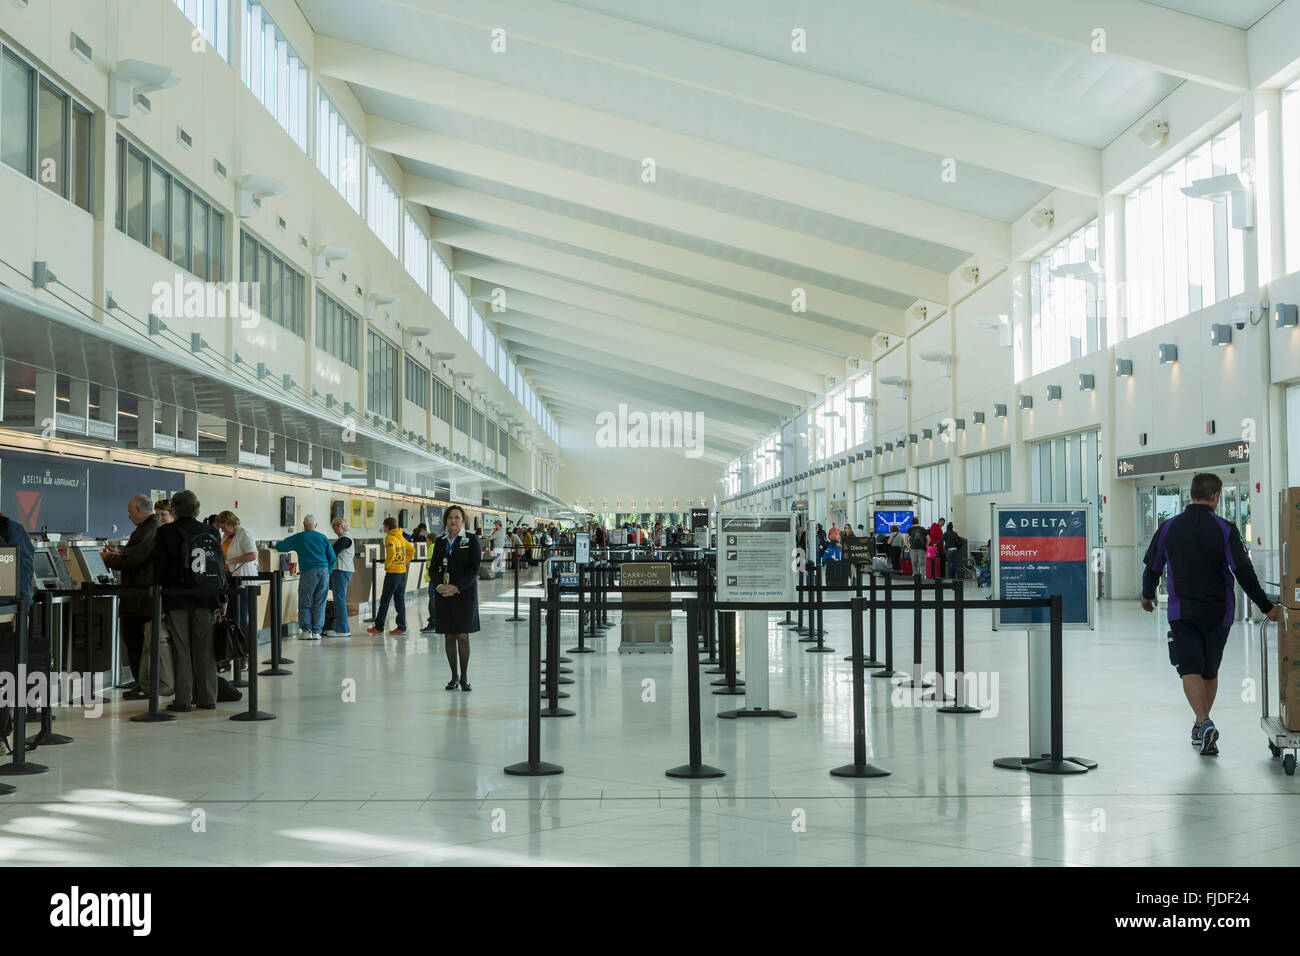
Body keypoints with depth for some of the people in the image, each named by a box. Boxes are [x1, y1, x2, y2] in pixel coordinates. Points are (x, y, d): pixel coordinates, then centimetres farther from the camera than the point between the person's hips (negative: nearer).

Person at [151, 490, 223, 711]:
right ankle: (207, 697, 14)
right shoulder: (211, 533, 5)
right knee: (204, 648, 10)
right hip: (205, 599, 3)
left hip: (176, 598, -3)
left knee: (181, 649, 2)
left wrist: (159, 604, -3)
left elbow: (159, 569, -6)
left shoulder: (165, 533, -5)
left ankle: (183, 699, 2)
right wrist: (220, 599, 12)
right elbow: (221, 566, 7)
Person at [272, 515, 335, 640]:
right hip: (324, 571, 2)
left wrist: (274, 544, 31)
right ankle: (316, 631, 5)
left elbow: (281, 546, 9)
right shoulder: (323, 538, 10)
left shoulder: (298, 538, 4)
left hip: (308, 572, -2)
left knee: (305, 603, 6)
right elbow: (332, 557, 9)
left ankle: (306, 630, 0)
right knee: (319, 603, 6)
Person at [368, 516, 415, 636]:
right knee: (400, 599, 9)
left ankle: (378, 627, 5)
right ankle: (401, 628, 6)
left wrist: (387, 564, -11)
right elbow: (411, 550, 17)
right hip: (402, 571, 7)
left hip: (393, 572, -7)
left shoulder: (390, 537, -12)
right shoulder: (401, 537, 12)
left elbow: (392, 553, -25)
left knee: (385, 600, 0)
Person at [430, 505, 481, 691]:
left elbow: (475, 568, -7)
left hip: (464, 593, -4)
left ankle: (464, 677, 4)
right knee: (449, 636, 4)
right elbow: (433, 567, 10)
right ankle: (454, 676, 13)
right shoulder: (440, 542, 11)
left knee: (462, 636, -5)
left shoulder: (471, 540, -1)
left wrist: (457, 588, -15)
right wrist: (438, 585, -10)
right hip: (444, 594, 4)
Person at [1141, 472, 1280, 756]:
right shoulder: (1225, 529, -6)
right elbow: (1244, 573, -11)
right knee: (1210, 670, 15)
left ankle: (1204, 722, -28)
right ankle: (1200, 729, 26)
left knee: (1190, 669, -6)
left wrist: (1148, 595, 28)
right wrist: (1266, 607, -4)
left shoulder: (1169, 528, 0)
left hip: (1182, 612, 0)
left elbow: (1152, 567, 9)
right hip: (1218, 612, 0)